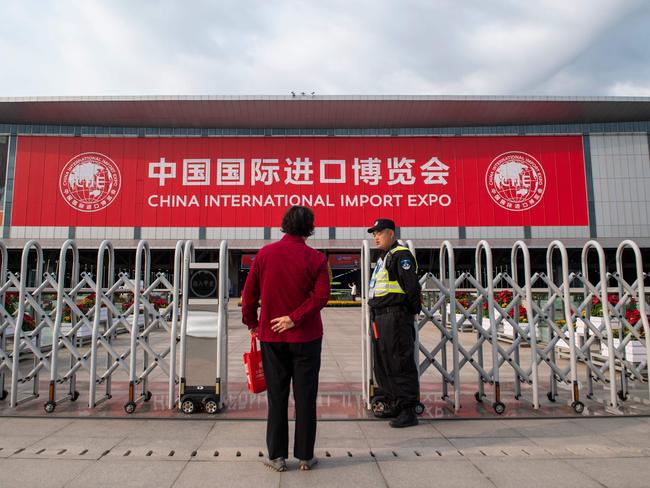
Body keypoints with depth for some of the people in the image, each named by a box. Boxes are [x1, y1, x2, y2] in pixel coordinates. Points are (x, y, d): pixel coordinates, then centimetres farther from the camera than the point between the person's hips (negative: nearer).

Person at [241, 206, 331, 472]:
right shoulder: (316, 258, -6)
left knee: (276, 397, 11)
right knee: (305, 397, 8)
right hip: (306, 337, -1)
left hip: (271, 336, 2)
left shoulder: (265, 253, -1)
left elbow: (249, 292, 1)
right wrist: (295, 318, -14)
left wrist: (252, 323, 12)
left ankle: (277, 456, 18)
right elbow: (321, 296, -17)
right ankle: (305, 456, 17)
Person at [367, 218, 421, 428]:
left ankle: (408, 411, 1)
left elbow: (412, 286, -17)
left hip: (396, 316, -11)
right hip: (380, 317, 11)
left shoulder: (401, 255, -10)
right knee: (382, 364, 15)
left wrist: (412, 310, -14)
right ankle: (393, 405, 27)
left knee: (400, 364, -6)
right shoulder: (384, 257, 22)